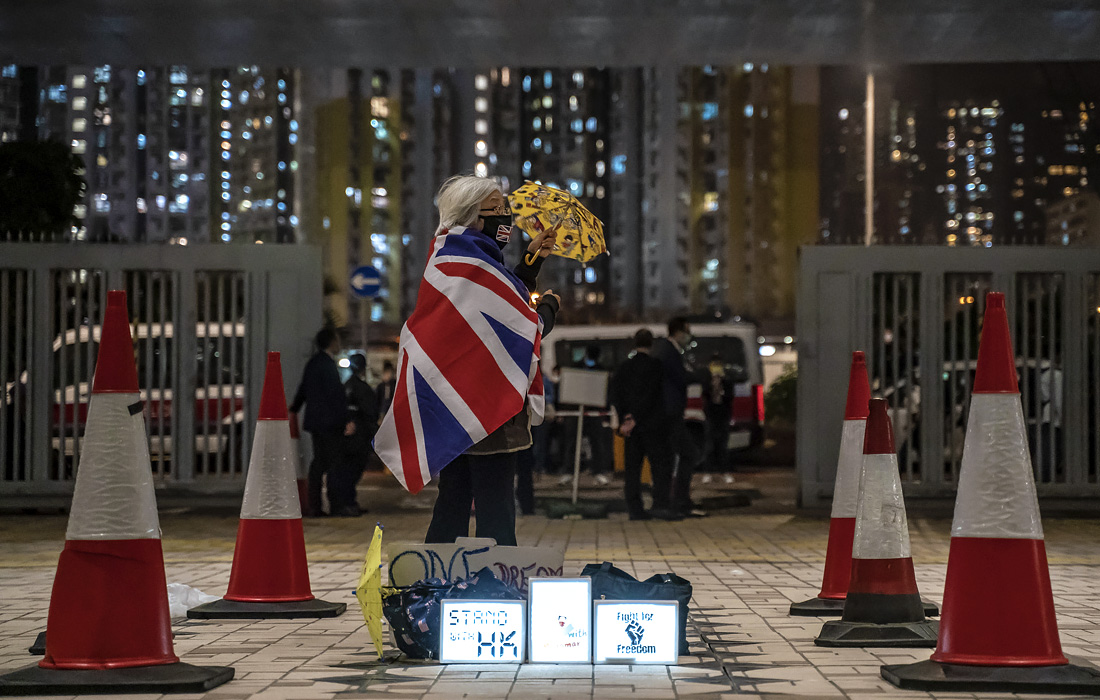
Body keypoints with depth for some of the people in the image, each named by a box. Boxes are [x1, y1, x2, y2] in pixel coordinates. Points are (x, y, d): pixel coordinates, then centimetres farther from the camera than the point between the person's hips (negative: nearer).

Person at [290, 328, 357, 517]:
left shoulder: (312, 363, 13)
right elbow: (336, 394, -19)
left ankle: (314, 506, 9)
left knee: (319, 462, 9)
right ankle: (337, 505, -5)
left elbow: (303, 390, 25)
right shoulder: (327, 364, -15)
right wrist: (348, 420, -19)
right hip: (329, 421, -9)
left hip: (314, 421, 9)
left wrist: (294, 410, 40)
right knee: (335, 461, -5)